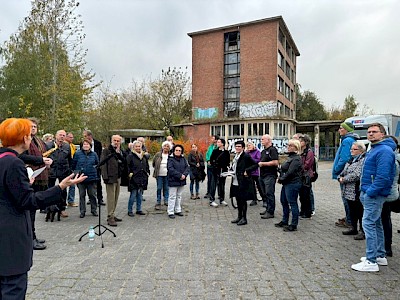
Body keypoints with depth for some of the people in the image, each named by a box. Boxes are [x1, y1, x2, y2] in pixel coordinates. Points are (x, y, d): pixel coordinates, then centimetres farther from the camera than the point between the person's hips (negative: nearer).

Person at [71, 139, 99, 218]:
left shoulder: (94, 154, 5)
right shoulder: (78, 154, 0)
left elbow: (97, 164, 17)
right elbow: (73, 164, 5)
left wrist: (94, 168, 4)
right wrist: (76, 172, 0)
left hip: (92, 178, 1)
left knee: (92, 194, 6)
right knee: (82, 195, 7)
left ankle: (94, 210, 19)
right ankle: (82, 211, 16)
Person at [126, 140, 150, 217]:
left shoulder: (144, 156, 14)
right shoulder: (130, 156, -5)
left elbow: (147, 166, 24)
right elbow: (127, 167, -9)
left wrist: (147, 173, 12)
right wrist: (130, 174, -15)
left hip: (142, 179, 6)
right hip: (134, 179, -6)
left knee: (140, 195, 13)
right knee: (133, 195, -2)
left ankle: (139, 209, 23)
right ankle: (130, 210, 10)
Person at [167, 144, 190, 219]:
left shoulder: (183, 159, 9)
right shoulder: (170, 159, -8)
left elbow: (187, 167, 5)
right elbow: (171, 169, -18)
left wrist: (184, 175, -13)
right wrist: (180, 175, -20)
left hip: (181, 181, 6)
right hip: (173, 181, -6)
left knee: (179, 196, 15)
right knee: (172, 196, -2)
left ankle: (178, 210, 26)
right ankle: (170, 212, 5)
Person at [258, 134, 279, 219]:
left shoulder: (272, 150, -10)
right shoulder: (263, 151, 19)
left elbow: (276, 163, -20)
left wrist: (263, 163, -16)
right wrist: (259, 163, 8)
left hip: (270, 175, -9)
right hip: (263, 175, 9)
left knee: (269, 194, -5)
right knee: (265, 194, 14)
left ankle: (270, 212, 1)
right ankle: (267, 209, 24)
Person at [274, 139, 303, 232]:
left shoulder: (296, 159, -16)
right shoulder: (290, 157, 16)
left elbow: (290, 172, -21)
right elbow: (284, 169, 19)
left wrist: (281, 179, -12)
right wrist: (280, 177, 5)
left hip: (292, 184, -10)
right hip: (286, 184, 10)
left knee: (292, 203, -2)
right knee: (284, 202, 17)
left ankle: (294, 225, 8)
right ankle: (284, 221, 31)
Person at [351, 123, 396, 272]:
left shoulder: (384, 151, -17)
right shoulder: (374, 149, 16)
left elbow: (383, 176, -26)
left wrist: (370, 192, -21)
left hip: (374, 195, -11)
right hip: (370, 194, 11)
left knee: (368, 224, -8)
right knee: (376, 224, 17)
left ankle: (371, 262, -2)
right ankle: (380, 256, 30)